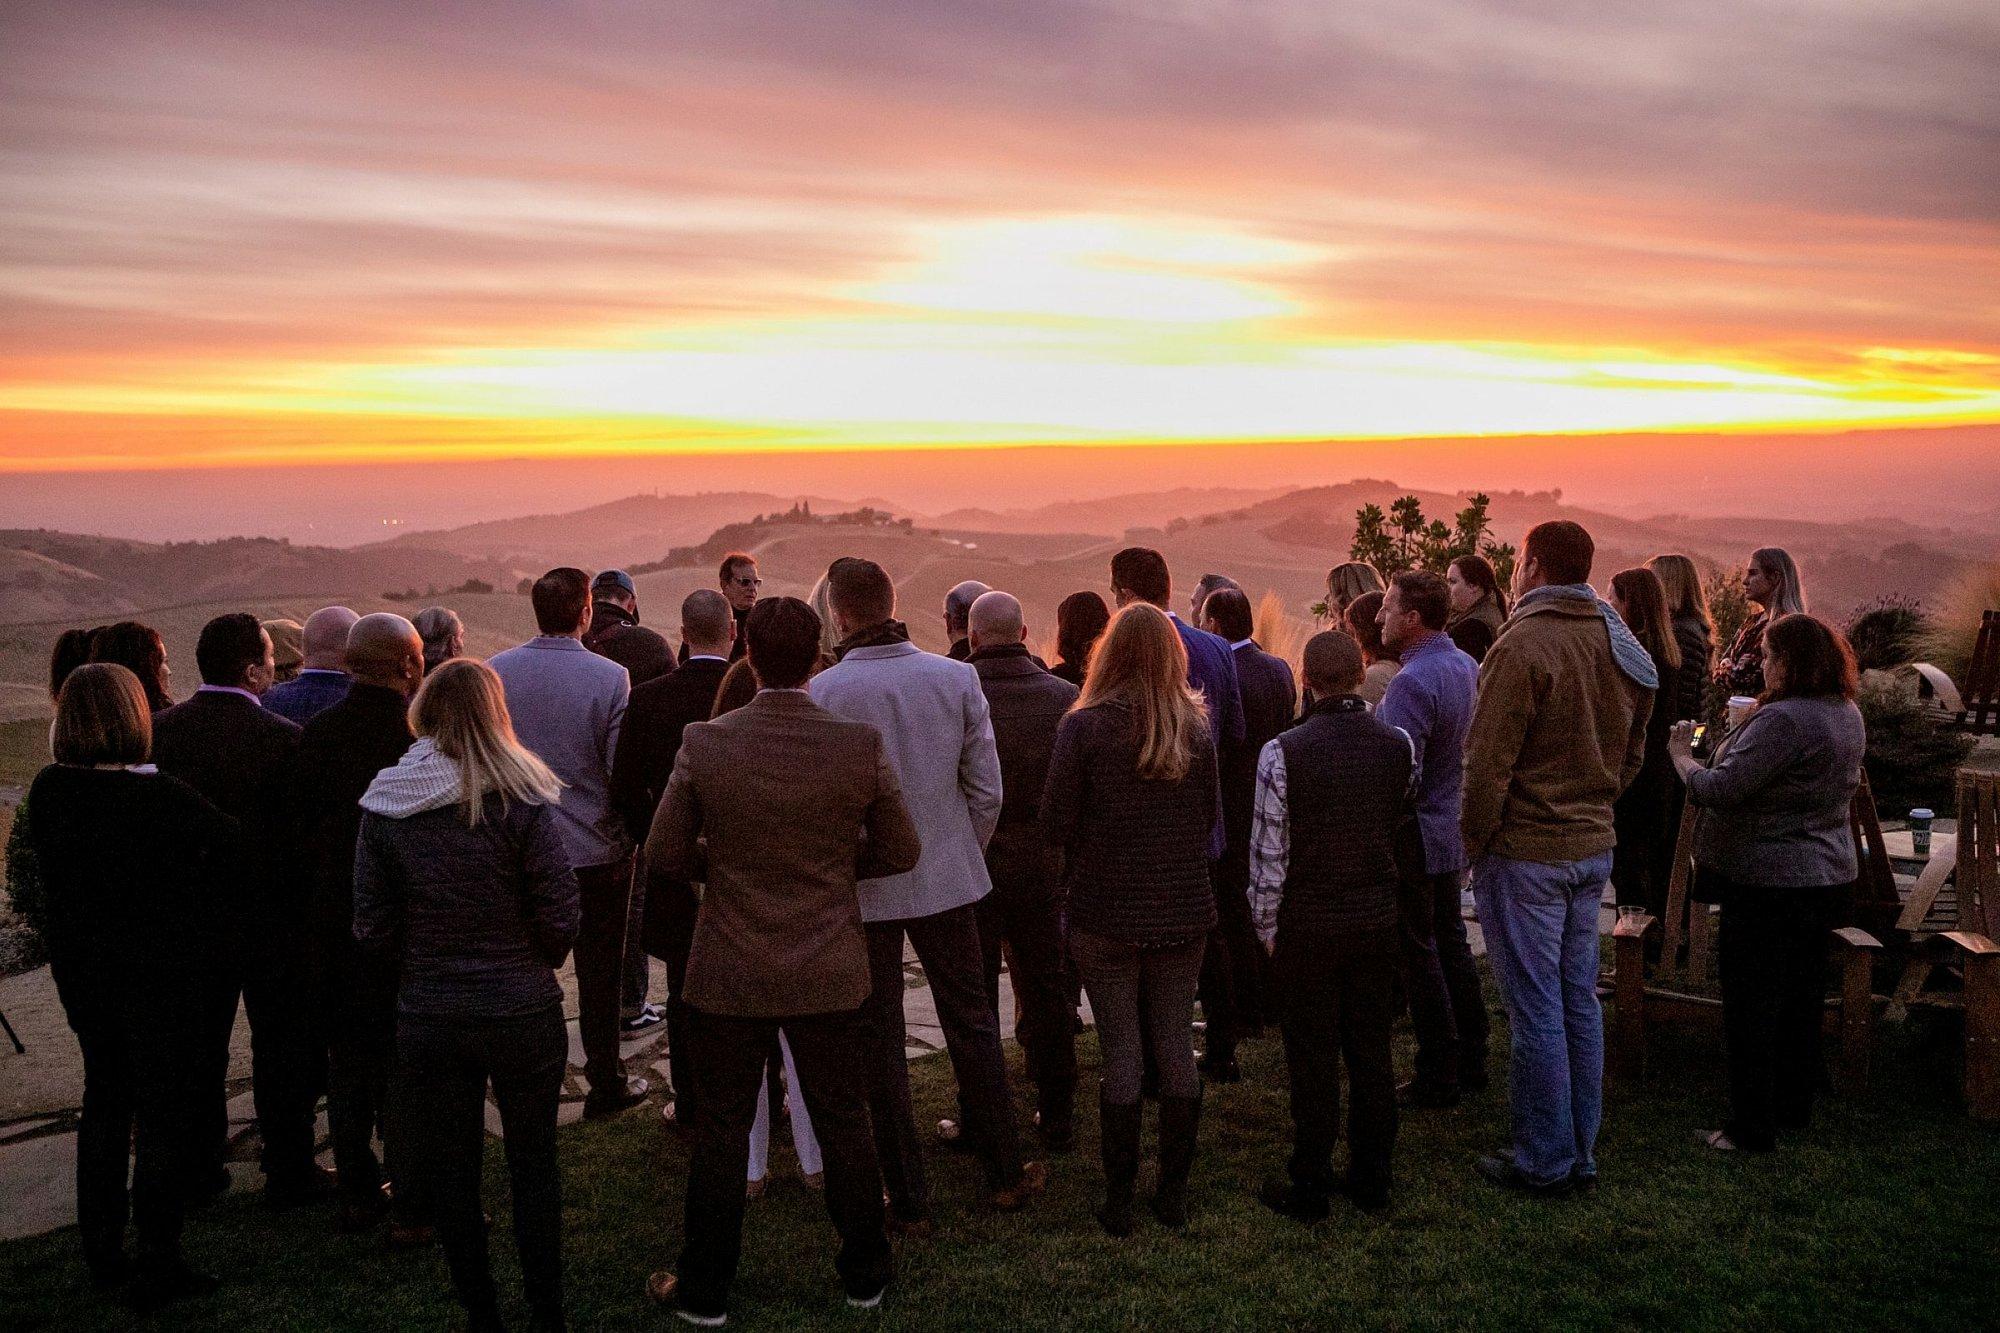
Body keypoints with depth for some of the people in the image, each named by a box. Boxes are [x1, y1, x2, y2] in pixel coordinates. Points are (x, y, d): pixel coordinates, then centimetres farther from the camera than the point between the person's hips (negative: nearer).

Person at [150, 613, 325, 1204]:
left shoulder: (161, 729, -5)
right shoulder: (284, 738, -19)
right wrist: (308, 907, -1)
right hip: (272, 919, -4)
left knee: (199, 1046, 18)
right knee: (281, 1047, 9)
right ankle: (289, 1171, 18)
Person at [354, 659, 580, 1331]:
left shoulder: (383, 806, -5)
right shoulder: (521, 799, -13)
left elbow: (372, 928, -3)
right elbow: (561, 917, -12)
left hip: (426, 1018, 2)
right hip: (523, 1014, -1)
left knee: (449, 1173, 16)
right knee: (533, 1163, 15)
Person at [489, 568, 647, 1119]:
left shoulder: (497, 670, -5)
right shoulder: (610, 677, -16)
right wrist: (630, 832, 3)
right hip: (596, 850, -3)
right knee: (599, 972, 10)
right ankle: (605, 1084, 20)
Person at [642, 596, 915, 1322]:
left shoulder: (703, 745, -13)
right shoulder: (863, 746, -12)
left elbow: (664, 854, -6)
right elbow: (900, 852, -3)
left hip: (729, 973, 0)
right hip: (831, 974, 1)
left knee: (721, 1130, 14)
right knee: (844, 1122, 16)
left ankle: (703, 1288, 28)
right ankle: (865, 1274, 32)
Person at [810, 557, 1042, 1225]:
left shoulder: (825, 690, -15)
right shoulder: (957, 678, -6)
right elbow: (987, 791, -2)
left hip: (861, 888, -2)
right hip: (948, 880, 3)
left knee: (879, 1042, 10)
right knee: (971, 1025, 17)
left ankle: (908, 1199, 18)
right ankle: (1006, 1174, 28)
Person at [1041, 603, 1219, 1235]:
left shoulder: (1083, 727, -12)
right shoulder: (1195, 727, -1)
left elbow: (1055, 824, -10)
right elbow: (1212, 818, 5)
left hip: (1105, 915, -3)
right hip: (1184, 912, 3)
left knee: (1121, 1050, 5)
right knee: (1176, 1046, 11)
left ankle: (1119, 1200, 13)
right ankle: (1174, 1193, 21)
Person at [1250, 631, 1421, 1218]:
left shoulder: (1283, 753, -14)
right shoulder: (1399, 745, -2)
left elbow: (1269, 854, -11)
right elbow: (1409, 836, 8)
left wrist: (1267, 930, -2)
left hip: (1309, 926, -4)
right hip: (1378, 921, 4)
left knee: (1312, 1060, 5)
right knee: (1371, 1050, 13)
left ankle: (1309, 1188, 15)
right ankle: (1371, 1179, 24)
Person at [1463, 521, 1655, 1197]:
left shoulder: (1523, 643, -18)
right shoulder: (1620, 644, 7)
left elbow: (1488, 762, -18)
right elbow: (1632, 754, 15)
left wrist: (1473, 843, -7)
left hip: (1525, 851, -8)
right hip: (1594, 848, 8)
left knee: (1536, 1009, 1)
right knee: (1580, 1000, 14)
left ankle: (1544, 1161, 10)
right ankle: (1582, 1153, 24)